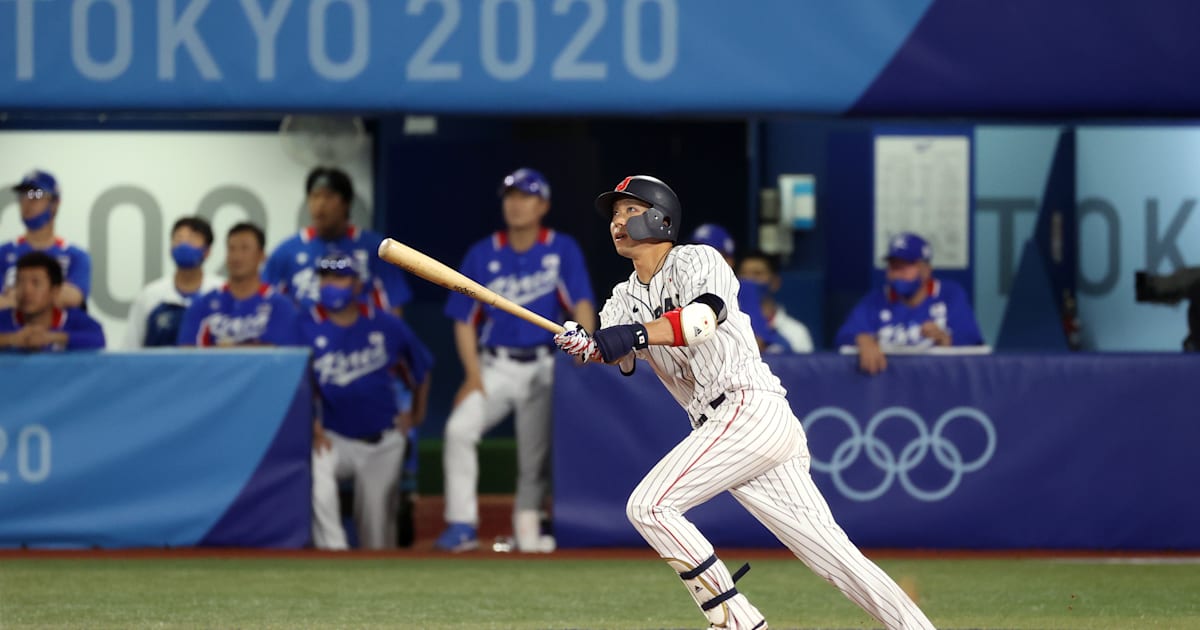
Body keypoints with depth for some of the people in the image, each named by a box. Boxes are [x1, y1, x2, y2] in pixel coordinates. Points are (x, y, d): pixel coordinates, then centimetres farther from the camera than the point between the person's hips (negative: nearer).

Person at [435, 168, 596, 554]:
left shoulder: (561, 250, -1)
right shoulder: (483, 255, 2)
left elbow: (581, 303, -10)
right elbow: (464, 321, 3)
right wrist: (473, 375, -8)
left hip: (543, 368, 0)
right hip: (495, 366, 0)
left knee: (537, 455, 1)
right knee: (459, 428, -20)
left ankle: (527, 532, 15)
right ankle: (462, 525, -17)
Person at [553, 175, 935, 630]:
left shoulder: (696, 261, 0)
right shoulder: (625, 298, 20)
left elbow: (705, 316, -23)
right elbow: (618, 356, -1)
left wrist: (639, 333, -35)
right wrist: (587, 346, -23)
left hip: (752, 408, -8)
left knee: (648, 506, -17)